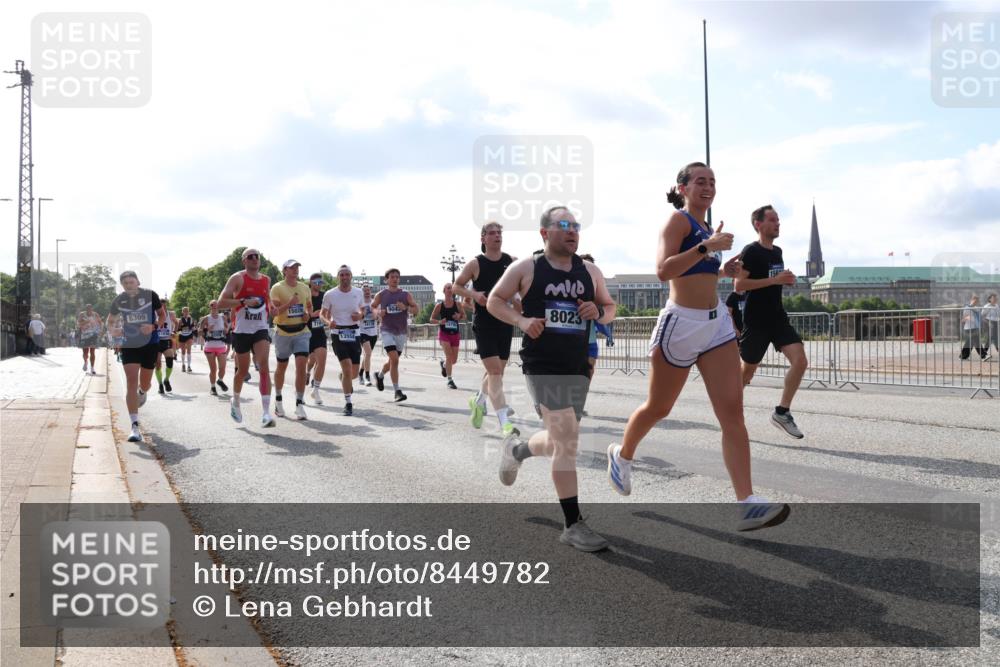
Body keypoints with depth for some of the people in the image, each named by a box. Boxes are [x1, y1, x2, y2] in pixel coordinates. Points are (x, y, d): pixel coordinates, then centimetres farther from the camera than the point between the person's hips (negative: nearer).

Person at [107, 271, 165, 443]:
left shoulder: (150, 295, -9)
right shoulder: (119, 300, -3)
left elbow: (162, 315, 1)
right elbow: (110, 320, 13)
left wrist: (154, 326, -17)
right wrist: (112, 330, -8)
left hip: (150, 343, 0)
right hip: (129, 345, 0)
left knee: (145, 384, 11)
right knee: (131, 383, -11)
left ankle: (142, 394, 53)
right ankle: (135, 426, -13)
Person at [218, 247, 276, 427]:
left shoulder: (266, 280, 10)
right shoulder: (238, 278, -5)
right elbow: (221, 302, -13)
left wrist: (270, 308, 8)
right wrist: (244, 302, -23)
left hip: (261, 329, 3)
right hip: (241, 330, -3)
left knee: (264, 367, -16)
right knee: (243, 371, 10)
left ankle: (266, 413, -21)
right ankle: (235, 402, 39)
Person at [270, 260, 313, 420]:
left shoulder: (305, 288, 9)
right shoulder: (277, 288, -5)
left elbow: (310, 306, 23)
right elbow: (273, 311, -12)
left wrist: (308, 314, 1)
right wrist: (289, 304, -25)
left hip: (301, 331, 2)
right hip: (283, 332, -2)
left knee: (301, 366, -11)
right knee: (281, 367, 11)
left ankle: (300, 404, -8)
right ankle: (278, 399, 33)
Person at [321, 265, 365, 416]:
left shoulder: (358, 292, 5)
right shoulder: (330, 294, -3)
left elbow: (363, 310, 17)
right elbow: (323, 314, 6)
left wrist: (360, 315, -6)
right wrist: (328, 321, -16)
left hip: (354, 333, 3)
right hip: (338, 333, -3)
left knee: (354, 373, 7)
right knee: (347, 368, -16)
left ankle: (343, 379, 45)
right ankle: (348, 403, -5)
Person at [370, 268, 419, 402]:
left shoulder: (406, 295, 3)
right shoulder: (381, 295, 1)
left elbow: (416, 310, -1)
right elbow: (372, 307, 15)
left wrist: (405, 308, -20)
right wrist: (378, 312, -7)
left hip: (401, 332, 3)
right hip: (387, 331, -3)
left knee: (393, 361, 15)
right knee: (394, 359, -19)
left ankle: (380, 375, 47)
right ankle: (397, 392, -16)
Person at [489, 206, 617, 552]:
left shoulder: (590, 271, 10)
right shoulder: (525, 268, -1)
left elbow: (610, 308, 19)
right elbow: (494, 300, 5)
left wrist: (597, 311, -5)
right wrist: (521, 320, -13)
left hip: (578, 367, 6)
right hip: (542, 366, -6)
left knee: (561, 441, 16)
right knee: (567, 440, -14)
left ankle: (516, 450, 50)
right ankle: (573, 525, -6)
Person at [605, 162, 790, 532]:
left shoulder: (705, 227, 17)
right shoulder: (678, 220, -7)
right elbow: (663, 271, -22)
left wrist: (723, 271, 14)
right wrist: (706, 246, -27)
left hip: (716, 323, 7)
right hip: (682, 323, -7)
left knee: (732, 412, -8)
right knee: (658, 408, 10)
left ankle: (747, 504, -14)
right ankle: (621, 454, 39)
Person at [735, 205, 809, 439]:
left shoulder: (777, 251, 13)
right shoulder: (751, 251, -11)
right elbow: (738, 284, -20)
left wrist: (787, 280, 6)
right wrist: (774, 280, -22)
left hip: (778, 317, 6)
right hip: (756, 321, -6)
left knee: (800, 361, -11)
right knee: (747, 371, 4)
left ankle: (782, 412, -1)